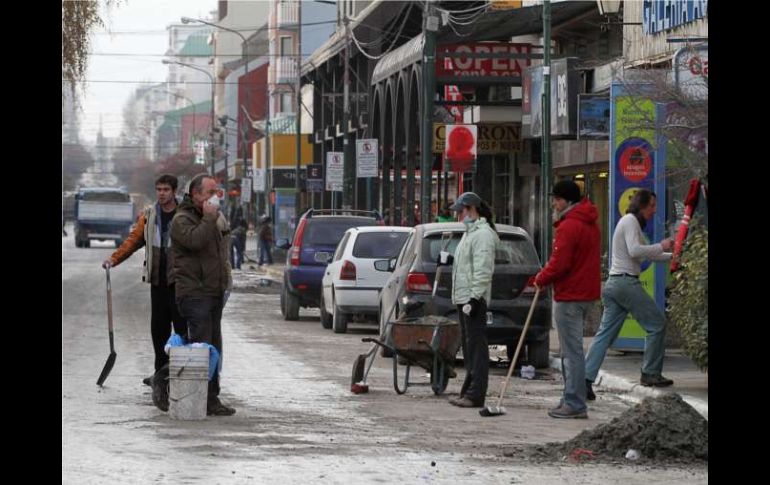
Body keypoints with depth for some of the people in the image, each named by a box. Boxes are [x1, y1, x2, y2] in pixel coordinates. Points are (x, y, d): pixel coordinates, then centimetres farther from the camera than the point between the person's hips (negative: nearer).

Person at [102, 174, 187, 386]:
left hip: (179, 280, -5)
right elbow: (134, 240, 9)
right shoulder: (149, 216, 10)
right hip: (157, 279, 5)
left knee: (181, 325, -4)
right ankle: (161, 371, 19)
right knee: (158, 327, 10)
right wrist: (114, 259, -5)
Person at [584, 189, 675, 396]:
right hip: (626, 282, -10)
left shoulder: (629, 222, 25)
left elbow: (644, 254, 28)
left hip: (613, 283, 10)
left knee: (605, 333, 3)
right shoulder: (631, 221, -7)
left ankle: (585, 379, -6)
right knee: (657, 323, 1)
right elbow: (635, 251, -20)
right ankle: (651, 373, 5)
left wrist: (672, 255, 24)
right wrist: (661, 246, -11)